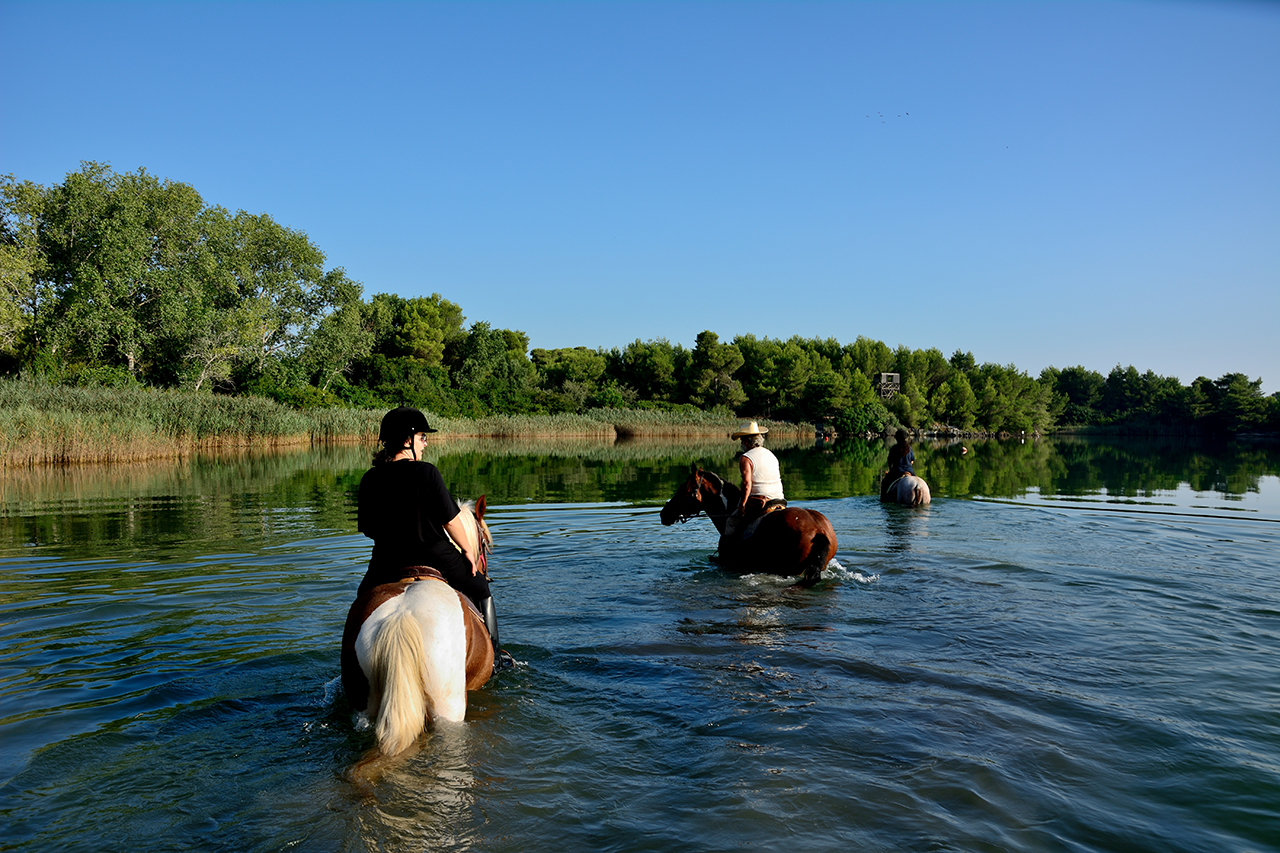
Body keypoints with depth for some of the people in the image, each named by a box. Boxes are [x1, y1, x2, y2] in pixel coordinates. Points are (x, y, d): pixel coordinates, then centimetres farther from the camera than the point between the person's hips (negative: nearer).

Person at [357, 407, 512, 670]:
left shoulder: (369, 479, -2)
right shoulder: (426, 472, -16)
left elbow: (367, 529, 5)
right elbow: (450, 520, -14)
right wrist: (467, 549, 2)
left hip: (386, 563, 4)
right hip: (434, 557, -3)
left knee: (364, 594, 35)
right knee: (480, 590, 22)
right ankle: (493, 656, 25)